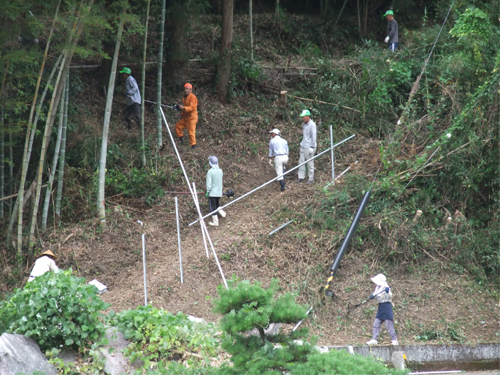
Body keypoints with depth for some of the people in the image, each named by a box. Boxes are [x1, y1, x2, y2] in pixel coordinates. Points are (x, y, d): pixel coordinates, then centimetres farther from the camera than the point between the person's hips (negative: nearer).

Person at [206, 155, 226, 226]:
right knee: (216, 204, 27)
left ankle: (215, 222, 8)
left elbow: (209, 183, -17)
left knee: (213, 207, 4)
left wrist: (207, 191, -6)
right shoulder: (220, 171, 2)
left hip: (212, 193, -6)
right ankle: (222, 213, 11)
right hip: (219, 192, 6)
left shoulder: (210, 171, -18)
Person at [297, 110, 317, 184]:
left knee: (310, 163, 2)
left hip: (309, 147, -8)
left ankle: (311, 179, 13)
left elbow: (313, 136, -18)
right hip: (303, 146, 8)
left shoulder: (312, 125, -19)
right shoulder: (304, 123, 6)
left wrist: (312, 147, -17)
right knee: (301, 161, 9)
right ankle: (301, 177, 18)